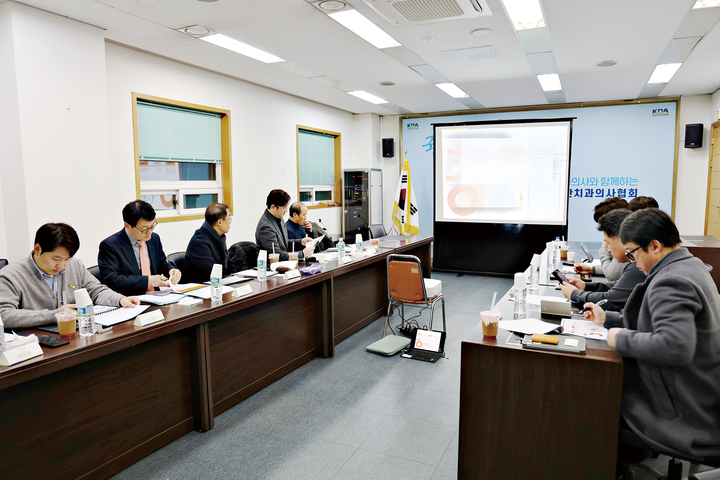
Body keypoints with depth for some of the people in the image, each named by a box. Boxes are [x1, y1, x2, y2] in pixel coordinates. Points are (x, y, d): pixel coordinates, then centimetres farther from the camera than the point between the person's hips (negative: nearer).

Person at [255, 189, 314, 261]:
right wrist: (302, 254, -20)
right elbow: (276, 254, -22)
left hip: (283, 262, 9)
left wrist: (301, 242, 7)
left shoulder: (279, 218, 8)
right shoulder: (265, 226, -20)